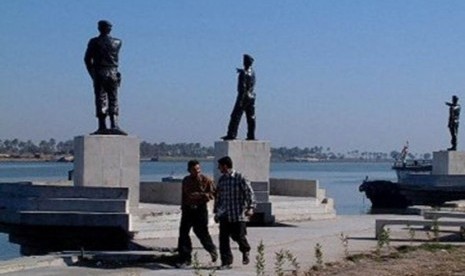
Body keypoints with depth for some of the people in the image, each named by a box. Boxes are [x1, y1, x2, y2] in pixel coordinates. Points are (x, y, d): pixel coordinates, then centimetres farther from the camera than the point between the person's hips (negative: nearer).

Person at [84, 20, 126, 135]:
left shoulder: (94, 42, -1)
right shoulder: (117, 42, 7)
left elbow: (87, 59, 0)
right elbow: (115, 58, 13)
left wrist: (92, 73, 12)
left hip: (99, 73, -2)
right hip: (113, 73, 2)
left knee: (101, 100, -1)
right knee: (113, 100, 6)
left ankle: (102, 127, -4)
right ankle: (114, 126, -4)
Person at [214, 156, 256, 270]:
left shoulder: (240, 178, -8)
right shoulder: (221, 179, 10)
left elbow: (249, 193, -10)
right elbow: (218, 196, 19)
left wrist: (250, 208, -20)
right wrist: (216, 211, 19)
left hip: (238, 215, -5)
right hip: (224, 216, 5)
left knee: (239, 236, 1)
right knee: (223, 239, -3)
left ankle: (245, 251, 33)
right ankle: (226, 262, 4)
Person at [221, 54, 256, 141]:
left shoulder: (243, 73, -16)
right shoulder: (252, 72, 7)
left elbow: (243, 87, -20)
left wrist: (241, 100, -20)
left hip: (244, 97, -7)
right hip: (252, 96, 7)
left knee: (236, 116, -4)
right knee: (251, 117, 7)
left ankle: (231, 135, -7)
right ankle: (251, 136, 6)